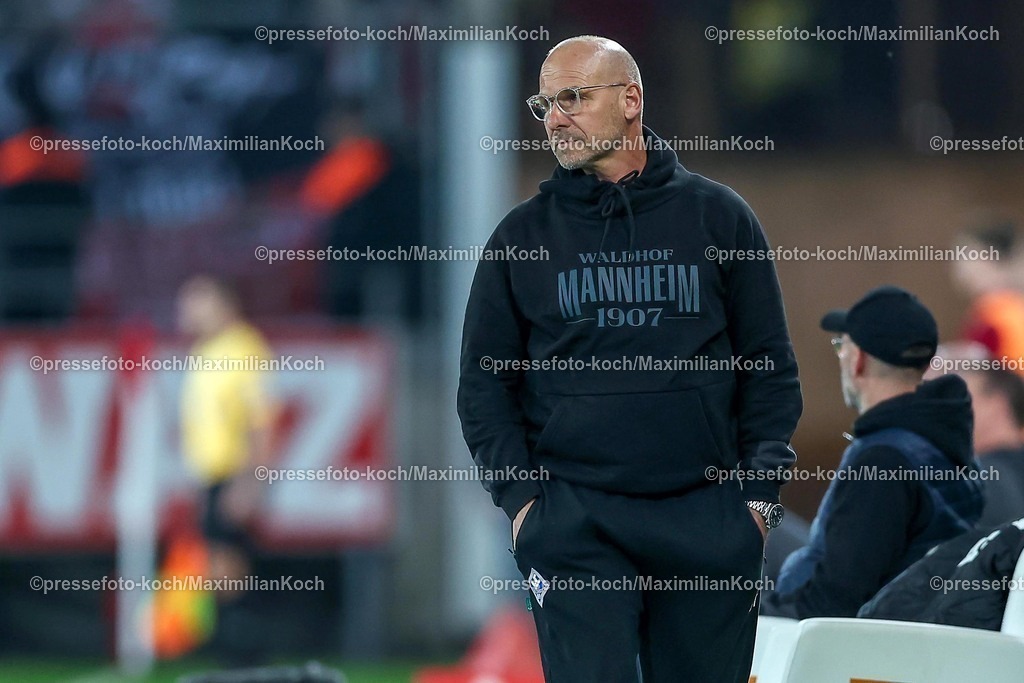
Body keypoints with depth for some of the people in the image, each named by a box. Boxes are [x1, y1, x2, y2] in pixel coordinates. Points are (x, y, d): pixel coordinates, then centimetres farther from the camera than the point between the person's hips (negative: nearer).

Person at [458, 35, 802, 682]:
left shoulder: (718, 217, 8)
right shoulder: (523, 236, 9)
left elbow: (771, 367, 10)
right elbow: (485, 380, 11)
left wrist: (760, 493, 1)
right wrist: (518, 496, -1)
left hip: (707, 520, 0)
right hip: (574, 521, 0)